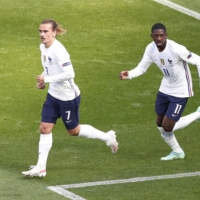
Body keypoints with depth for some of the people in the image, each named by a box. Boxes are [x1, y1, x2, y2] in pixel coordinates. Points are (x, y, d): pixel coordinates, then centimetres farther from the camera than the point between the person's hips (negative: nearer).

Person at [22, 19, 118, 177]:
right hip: (53, 95, 8)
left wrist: (47, 79, -29)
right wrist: (42, 79, 1)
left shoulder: (58, 50, -26)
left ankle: (107, 137, 30)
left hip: (68, 97, -8)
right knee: (45, 128, 2)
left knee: (73, 131, 9)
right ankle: (41, 167, 6)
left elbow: (69, 73, -32)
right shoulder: (43, 47, 1)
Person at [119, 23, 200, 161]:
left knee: (167, 127, -7)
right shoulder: (150, 49, -11)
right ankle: (177, 152, 37)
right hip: (165, 89, 7)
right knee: (160, 124, 14)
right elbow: (141, 68, -6)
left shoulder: (176, 49, -29)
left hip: (180, 92, -7)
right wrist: (129, 75, -27)